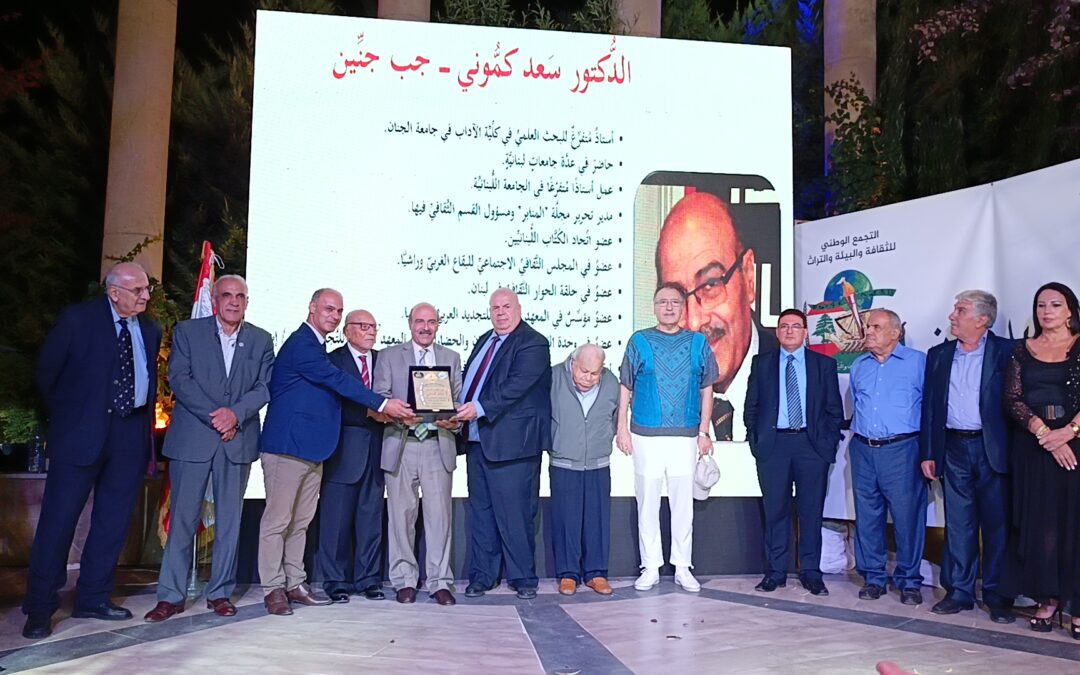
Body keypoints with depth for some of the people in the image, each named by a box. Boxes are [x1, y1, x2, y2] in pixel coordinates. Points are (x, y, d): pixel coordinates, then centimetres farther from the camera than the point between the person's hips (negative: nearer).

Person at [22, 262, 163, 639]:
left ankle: (93, 598, 20)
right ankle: (40, 608, 8)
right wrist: (66, 414, 6)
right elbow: (47, 371, 3)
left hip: (131, 434, 5)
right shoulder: (77, 319, -3)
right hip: (82, 432, -4)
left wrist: (146, 423, 9)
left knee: (114, 521, 8)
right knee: (59, 516, -2)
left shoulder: (150, 331, 10)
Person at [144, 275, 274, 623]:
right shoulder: (187, 331, 4)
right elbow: (179, 379, -4)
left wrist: (235, 413, -14)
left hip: (238, 439, 2)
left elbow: (265, 386, 3)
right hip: (191, 437, -2)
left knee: (229, 519, 6)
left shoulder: (261, 340, 9)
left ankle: (221, 592, 16)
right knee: (182, 518, 0)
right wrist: (214, 417, -13)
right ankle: (171, 595, 9)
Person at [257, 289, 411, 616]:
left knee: (300, 521, 14)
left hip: (311, 448, 10)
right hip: (287, 445, -10)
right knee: (277, 519, -1)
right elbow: (338, 380, -20)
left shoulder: (315, 346, 18)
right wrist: (382, 403, -22)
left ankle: (294, 584, 21)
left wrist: (374, 409, 6)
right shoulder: (301, 344, -14)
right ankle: (273, 588, 8)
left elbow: (331, 387, 17)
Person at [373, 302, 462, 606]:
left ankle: (440, 581, 9)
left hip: (439, 445, 1)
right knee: (402, 513, 3)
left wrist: (454, 421, -10)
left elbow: (459, 400, 11)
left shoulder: (451, 358, 15)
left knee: (439, 513, 0)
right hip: (401, 445, -1)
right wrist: (399, 415, -16)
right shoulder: (390, 356, 9)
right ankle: (405, 580, 14)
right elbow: (379, 397, 2)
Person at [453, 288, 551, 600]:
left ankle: (523, 577, 12)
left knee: (516, 513, -2)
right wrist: (463, 411, 4)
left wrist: (480, 408, -27)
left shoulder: (533, 343, -9)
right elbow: (469, 381, 21)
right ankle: (481, 575, 22)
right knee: (480, 511, 13)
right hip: (477, 440, 8)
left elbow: (516, 386, -21)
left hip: (512, 442, -8)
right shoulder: (484, 341, 18)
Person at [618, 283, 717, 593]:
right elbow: (625, 387, 6)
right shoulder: (639, 341, 5)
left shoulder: (698, 343, 8)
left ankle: (682, 567, 16)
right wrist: (622, 428, -1)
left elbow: (707, 390, 9)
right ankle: (650, 568, 14)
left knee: (683, 503, 5)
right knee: (647, 502, 4)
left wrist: (704, 432, 3)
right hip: (646, 436, -1)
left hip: (685, 436, 1)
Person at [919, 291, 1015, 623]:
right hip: (953, 449, 3)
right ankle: (959, 591, 18)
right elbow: (929, 406, 10)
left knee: (997, 523, 4)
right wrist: (927, 453, 6)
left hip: (992, 449, -3)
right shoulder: (938, 355, 9)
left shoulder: (1005, 351, -2)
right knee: (958, 524, 9)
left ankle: (997, 595, 16)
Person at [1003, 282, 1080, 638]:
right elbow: (1012, 399, 0)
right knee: (1040, 522, 4)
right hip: (1033, 447, 2)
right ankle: (1048, 598, 13)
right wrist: (1044, 433, -12)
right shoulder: (1023, 351, 8)